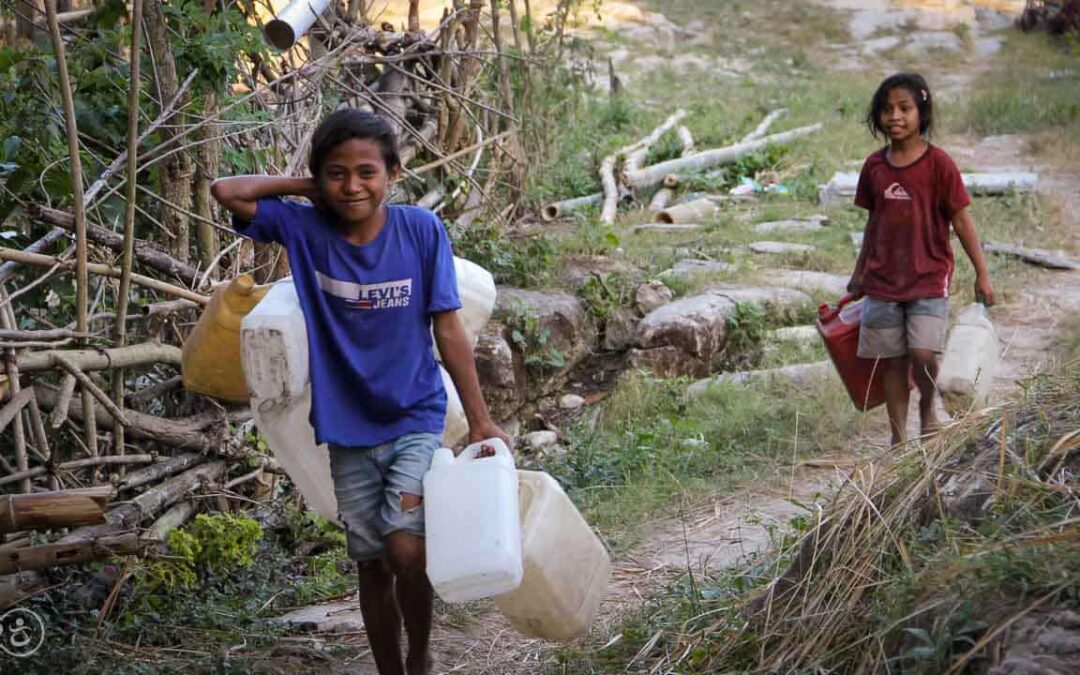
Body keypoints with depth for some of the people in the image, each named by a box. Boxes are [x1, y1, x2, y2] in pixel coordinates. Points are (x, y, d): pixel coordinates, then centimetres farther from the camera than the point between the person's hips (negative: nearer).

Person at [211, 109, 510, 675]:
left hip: (415, 419, -2)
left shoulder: (422, 231, -10)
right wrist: (306, 189, -6)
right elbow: (225, 191, -11)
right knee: (373, 564, 9)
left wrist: (479, 420, -5)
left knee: (406, 549, -17)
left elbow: (448, 330, -6)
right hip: (348, 428, 2)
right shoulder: (304, 230, -6)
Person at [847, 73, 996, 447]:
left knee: (923, 354, -17)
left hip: (929, 278, -4)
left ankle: (928, 408, 13)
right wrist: (859, 272, 21)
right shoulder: (875, 166, 5)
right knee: (892, 362, 6)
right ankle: (898, 440, 16)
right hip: (882, 281, 4)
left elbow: (960, 219, -5)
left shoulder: (938, 163, -8)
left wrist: (981, 273, -6)